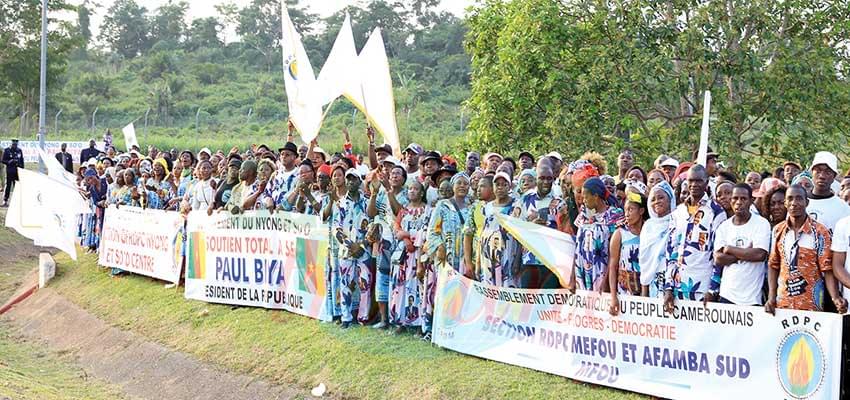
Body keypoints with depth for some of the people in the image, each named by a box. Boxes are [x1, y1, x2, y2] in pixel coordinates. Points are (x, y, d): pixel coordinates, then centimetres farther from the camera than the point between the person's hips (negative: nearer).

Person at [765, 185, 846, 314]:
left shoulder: (820, 232, -8)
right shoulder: (778, 230, 5)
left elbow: (827, 270, -8)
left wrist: (835, 298, -23)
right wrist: (771, 297, 0)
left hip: (810, 305, -3)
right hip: (782, 303, 3)